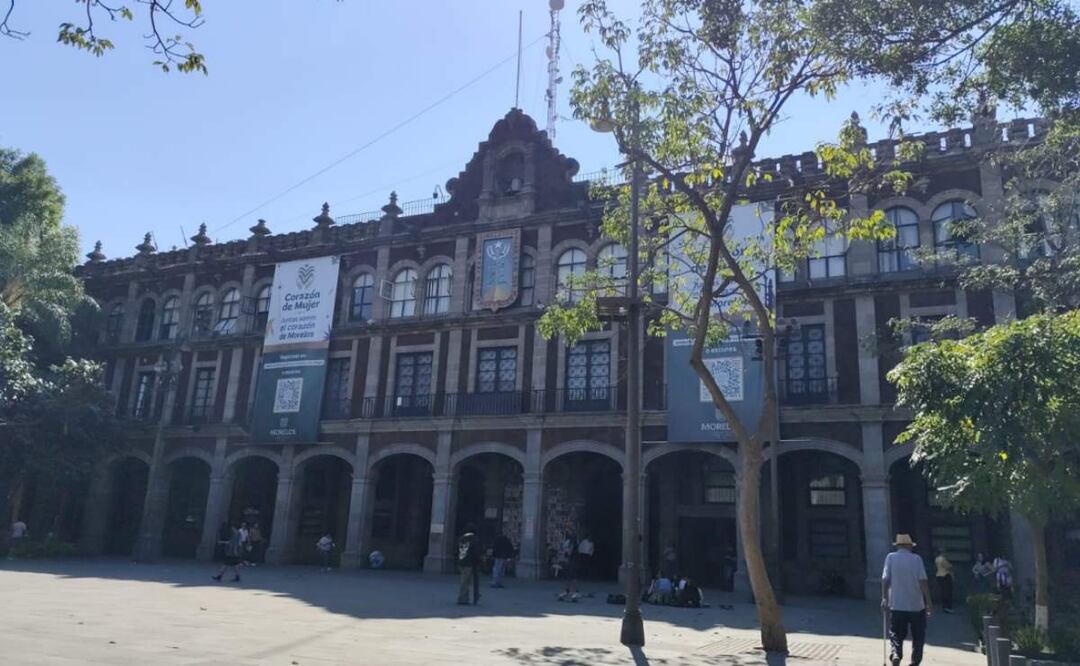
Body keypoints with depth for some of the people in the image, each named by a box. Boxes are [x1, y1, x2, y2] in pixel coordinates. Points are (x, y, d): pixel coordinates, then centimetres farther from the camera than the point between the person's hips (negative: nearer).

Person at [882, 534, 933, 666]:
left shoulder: (891, 557, -1)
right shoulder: (916, 559, -3)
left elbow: (885, 579, -6)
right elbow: (923, 581, -9)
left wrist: (884, 598, 1)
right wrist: (929, 602, -6)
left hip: (896, 605, 0)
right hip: (917, 605, 0)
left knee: (896, 634, 7)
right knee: (918, 636, 17)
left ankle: (895, 654, -18)